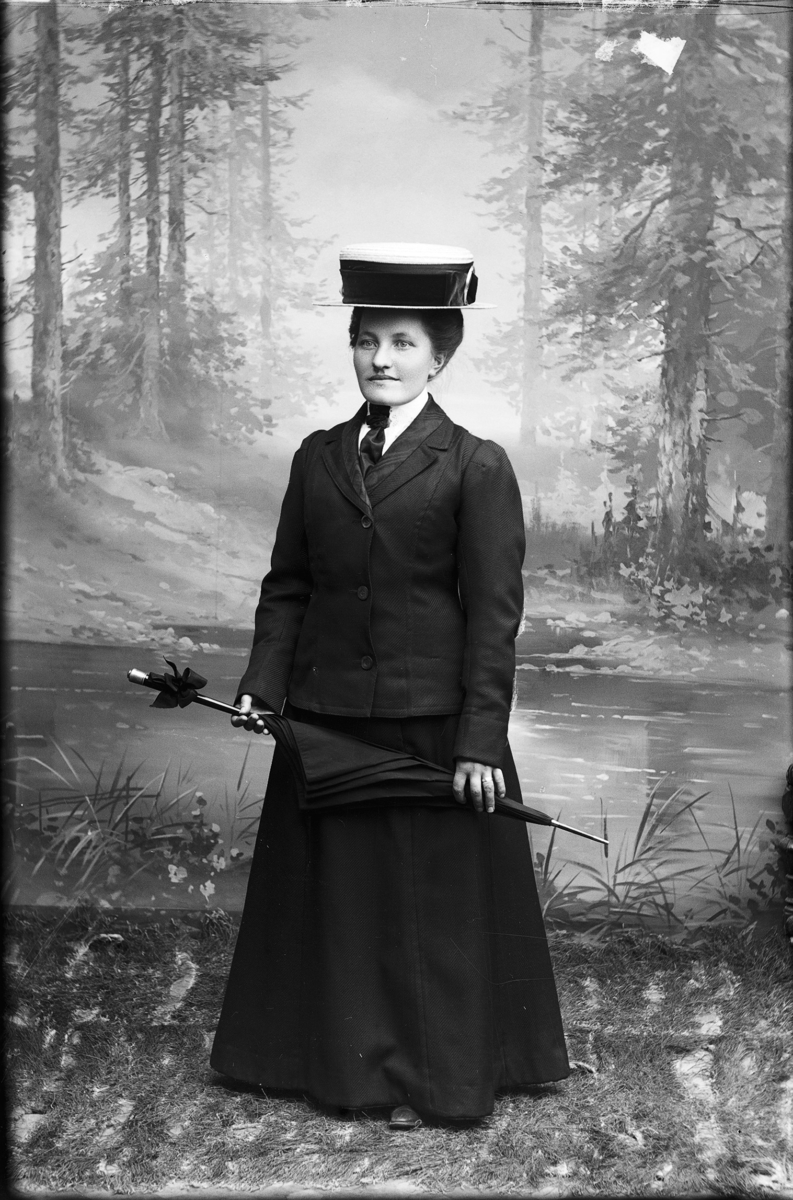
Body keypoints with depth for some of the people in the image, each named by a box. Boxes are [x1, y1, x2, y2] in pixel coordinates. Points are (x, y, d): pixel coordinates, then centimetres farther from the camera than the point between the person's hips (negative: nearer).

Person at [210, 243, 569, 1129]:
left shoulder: (476, 468, -7)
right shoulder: (318, 457, 7)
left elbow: (494, 613, -10)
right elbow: (287, 584, 9)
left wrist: (480, 738, -14)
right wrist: (262, 684, -3)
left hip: (431, 725, -4)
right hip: (326, 720, 5)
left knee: (434, 895, 8)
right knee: (331, 889, 15)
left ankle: (432, 1075, 27)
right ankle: (338, 1055, 35)